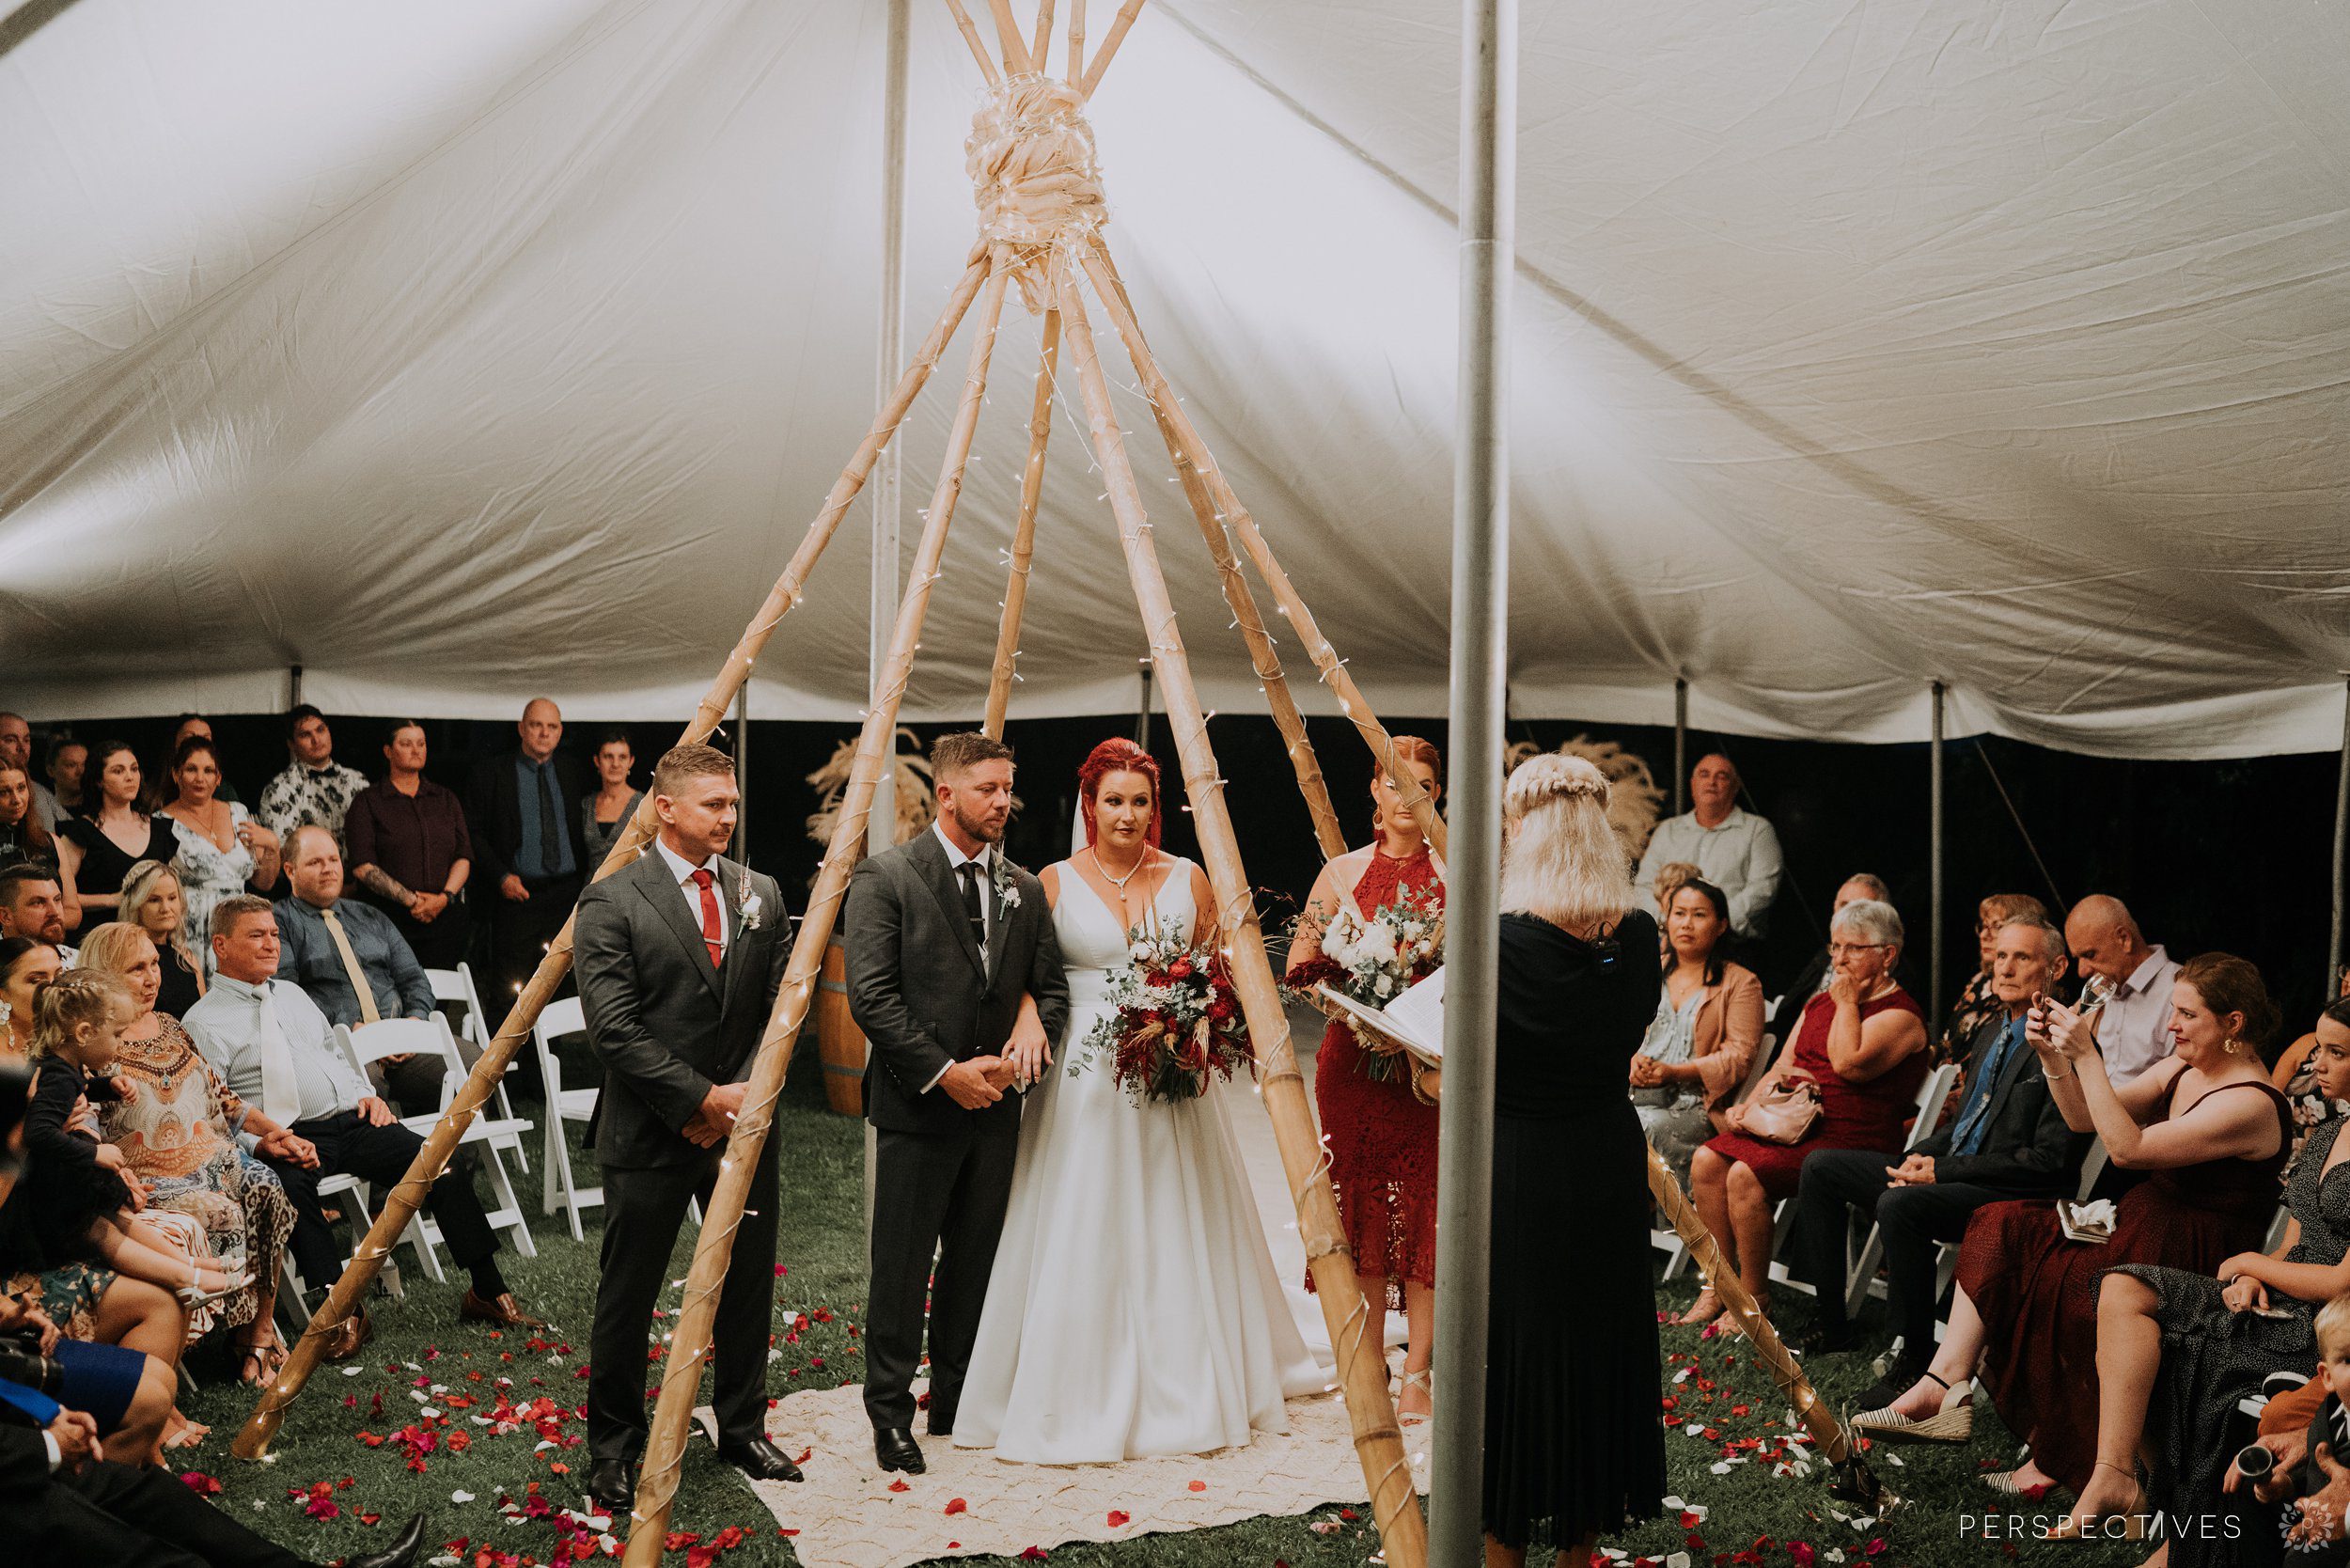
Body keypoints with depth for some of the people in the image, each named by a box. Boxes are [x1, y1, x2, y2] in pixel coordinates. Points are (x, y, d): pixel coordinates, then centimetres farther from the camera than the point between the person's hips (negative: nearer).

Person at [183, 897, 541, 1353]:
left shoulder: (292, 994, 23)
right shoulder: (203, 1022, 3)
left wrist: (365, 1094, 11)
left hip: (352, 1121, 5)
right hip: (291, 1138, -5)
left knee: (443, 1165, -15)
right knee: (291, 1185, -39)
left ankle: (488, 1293, -9)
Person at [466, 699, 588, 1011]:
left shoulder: (570, 773, 12)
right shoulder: (491, 773, 0)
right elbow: (473, 833, -1)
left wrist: (583, 876, 7)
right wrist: (501, 876, -11)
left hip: (567, 894, 3)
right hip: (517, 894, -3)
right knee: (511, 993, -3)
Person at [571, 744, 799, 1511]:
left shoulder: (762, 894, 6)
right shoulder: (612, 900, -9)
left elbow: (780, 1007, 6)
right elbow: (613, 1025, -15)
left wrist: (745, 1095, -7)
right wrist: (700, 1097, -17)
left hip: (744, 1124, 5)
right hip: (651, 1133, -4)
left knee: (748, 1287, 14)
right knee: (627, 1297, 8)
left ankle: (743, 1429, 32)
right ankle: (613, 1448, 25)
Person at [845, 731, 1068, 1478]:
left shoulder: (1024, 889, 9)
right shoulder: (885, 877, -8)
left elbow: (1052, 987, 13)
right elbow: (870, 996, -14)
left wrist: (1035, 1026, -9)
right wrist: (944, 1072, -16)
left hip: (994, 1104, 5)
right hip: (916, 1107, -5)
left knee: (975, 1262, 14)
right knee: (902, 1267, 3)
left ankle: (958, 1401, 28)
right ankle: (890, 1414, 19)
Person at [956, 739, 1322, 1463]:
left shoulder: (1189, 879, 5)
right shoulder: (1054, 882, 0)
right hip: (1085, 1077, -2)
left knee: (1182, 1230, 10)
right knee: (1081, 1236, -1)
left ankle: (1190, 1393, 26)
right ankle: (1080, 1398, 12)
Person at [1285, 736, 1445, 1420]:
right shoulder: (1343, 872, 6)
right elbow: (1299, 965, 6)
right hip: (1355, 1055, 1)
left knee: (1424, 1211, -1)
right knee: (1360, 1208, 6)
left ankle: (1417, 1373, 10)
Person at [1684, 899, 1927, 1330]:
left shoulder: (1901, 1015, -5)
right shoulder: (1819, 1004, 21)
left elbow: (1849, 1064, -22)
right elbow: (1784, 1067, 20)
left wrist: (1847, 1003, -9)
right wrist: (1749, 1105, 2)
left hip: (1850, 1140, -8)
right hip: (1790, 1124, 8)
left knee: (1745, 1175, -27)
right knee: (1707, 1160, -15)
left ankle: (1754, 1295, -11)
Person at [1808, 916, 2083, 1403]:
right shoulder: (1991, 1031, 15)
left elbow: (2050, 1160, -20)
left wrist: (1942, 1170, -18)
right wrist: (1922, 1157, 2)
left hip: (2011, 1195, -10)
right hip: (1948, 1169, 10)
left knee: (1898, 1204, -35)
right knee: (1821, 1167, 5)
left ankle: (1917, 1359, -20)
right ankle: (1830, 1322, 9)